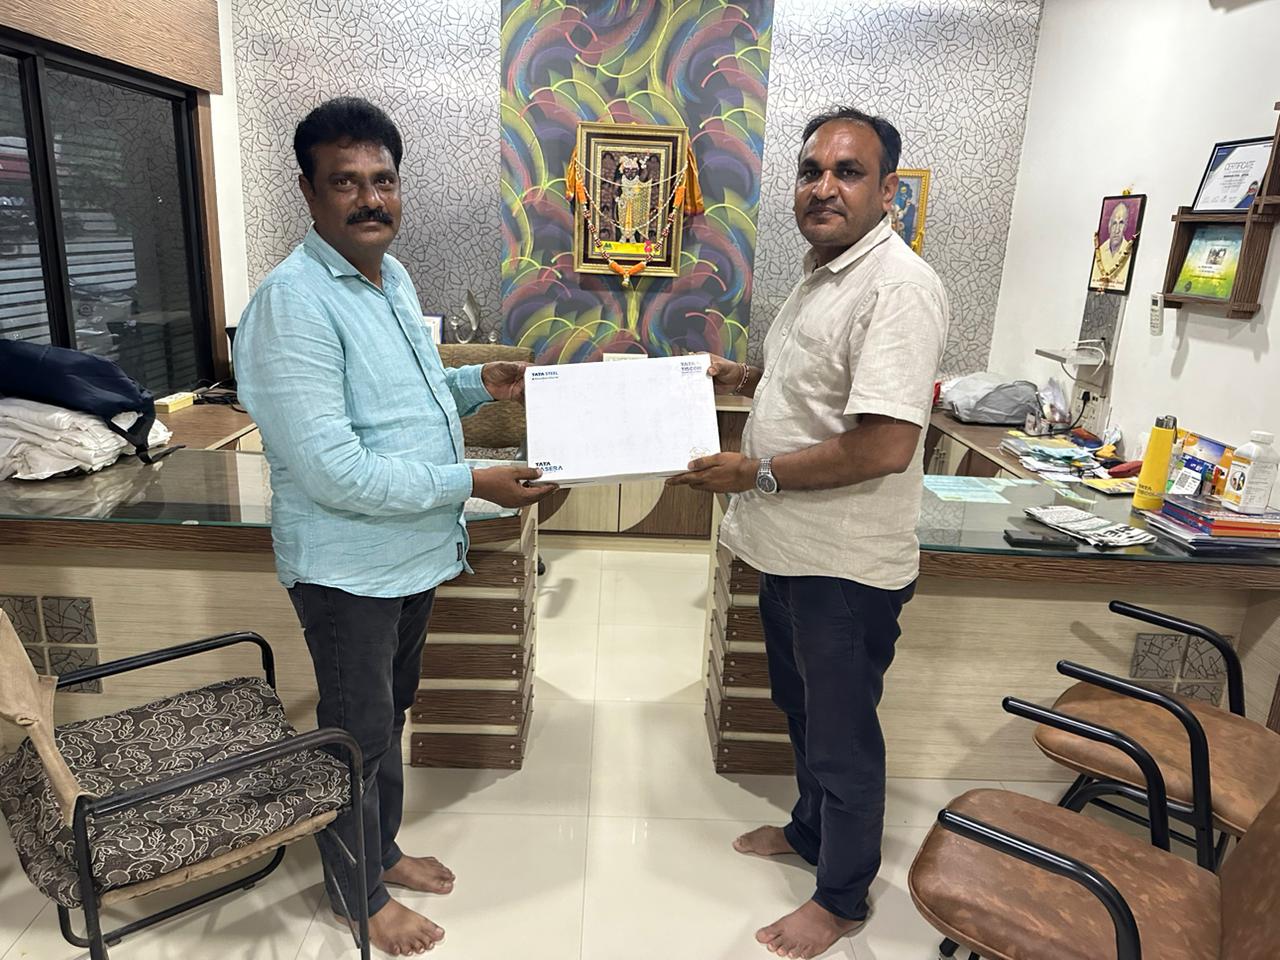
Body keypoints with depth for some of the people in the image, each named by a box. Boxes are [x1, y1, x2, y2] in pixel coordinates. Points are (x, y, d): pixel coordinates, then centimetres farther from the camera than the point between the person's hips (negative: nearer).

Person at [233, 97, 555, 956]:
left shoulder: (393, 276, 6)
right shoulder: (294, 303, -23)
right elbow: (335, 474, -29)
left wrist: (479, 383, 3)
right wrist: (472, 483, -25)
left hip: (417, 551, 8)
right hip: (348, 565, -8)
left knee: (390, 713, 24)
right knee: (358, 733, 11)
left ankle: (383, 848, 46)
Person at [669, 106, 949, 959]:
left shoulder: (899, 287, -22)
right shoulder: (826, 273, 10)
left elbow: (884, 445, -29)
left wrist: (757, 472, -21)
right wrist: (745, 378, 8)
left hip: (846, 564, -9)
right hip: (793, 547, 9)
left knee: (843, 732, 10)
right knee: (803, 708, 25)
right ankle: (810, 828, 49)